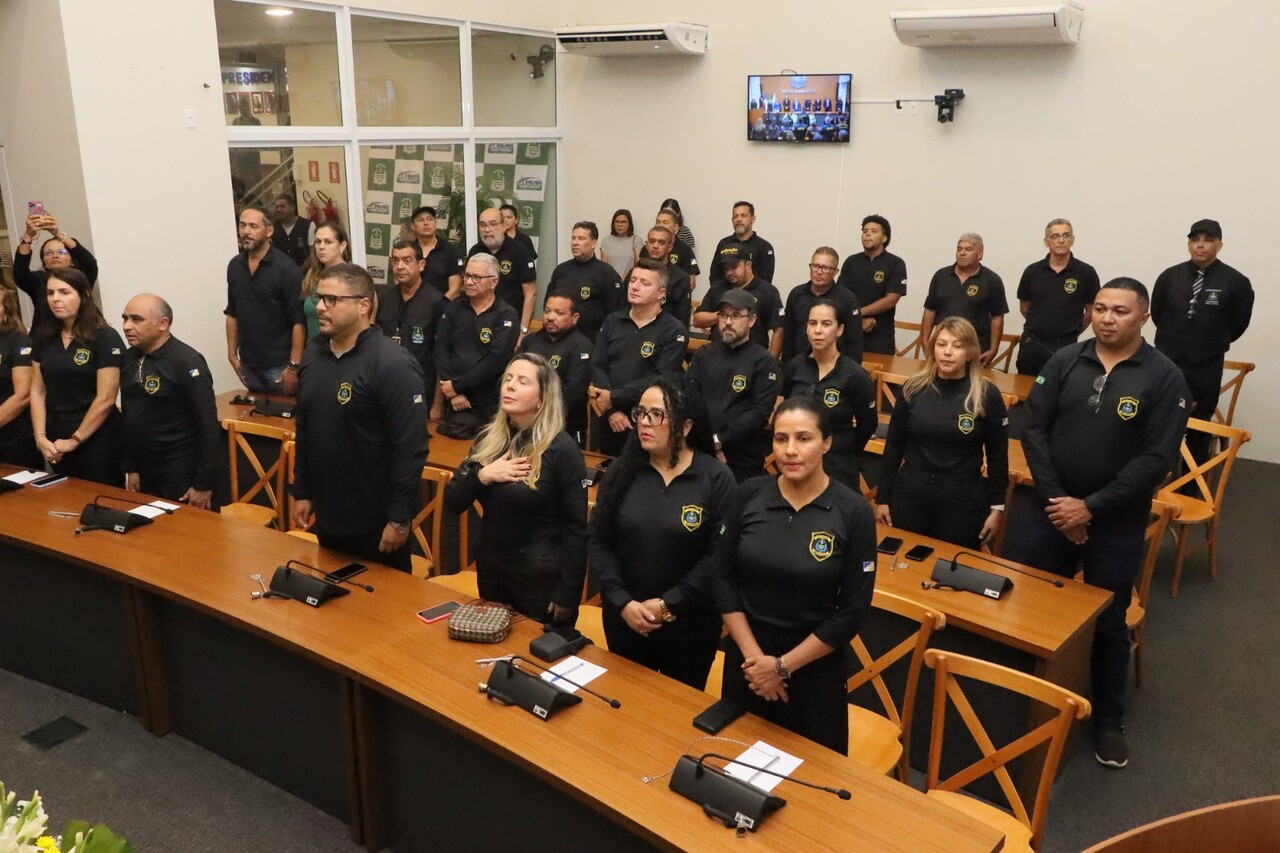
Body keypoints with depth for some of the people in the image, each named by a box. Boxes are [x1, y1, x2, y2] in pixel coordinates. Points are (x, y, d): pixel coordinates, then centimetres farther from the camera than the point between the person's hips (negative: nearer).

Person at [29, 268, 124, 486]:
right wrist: (40, 437, -3)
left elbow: (105, 399, -14)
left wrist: (75, 440, -11)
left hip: (96, 440, -5)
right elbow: (37, 391, 8)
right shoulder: (43, 337, 7)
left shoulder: (105, 338, -11)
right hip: (55, 441, 5)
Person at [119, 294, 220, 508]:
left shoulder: (186, 362, -16)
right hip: (145, 473, 7)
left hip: (181, 476, -7)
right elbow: (128, 417, 15)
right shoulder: (129, 358, 6)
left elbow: (208, 426, -18)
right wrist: (130, 467, 13)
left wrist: (203, 485, -17)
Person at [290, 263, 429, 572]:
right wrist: (302, 492, 13)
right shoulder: (314, 354, 6)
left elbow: (411, 449, -22)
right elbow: (304, 431, 14)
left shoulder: (392, 364, -19)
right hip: (327, 517, 7)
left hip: (376, 523, -7)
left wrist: (400, 519, -21)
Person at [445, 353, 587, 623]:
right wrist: (482, 475, -17)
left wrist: (567, 594, -15)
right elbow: (452, 503, 1)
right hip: (491, 570, 6)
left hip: (543, 577, -5)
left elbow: (576, 527, -13)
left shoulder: (561, 449, -15)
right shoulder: (487, 438, 1)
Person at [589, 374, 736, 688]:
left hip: (690, 624, -2)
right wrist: (622, 602, -14)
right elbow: (597, 541, -3)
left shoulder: (717, 479, -11)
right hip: (624, 618, 3)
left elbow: (719, 554, -15)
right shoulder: (620, 471, -2)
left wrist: (669, 604, -18)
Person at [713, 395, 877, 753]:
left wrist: (783, 666, -12)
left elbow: (854, 609, -12)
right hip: (747, 658, 3)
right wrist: (753, 654, -12)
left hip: (815, 666, -2)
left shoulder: (853, 512, -14)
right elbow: (723, 578, -3)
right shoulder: (748, 495, -7)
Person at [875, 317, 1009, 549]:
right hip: (910, 492, 2)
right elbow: (893, 446, 4)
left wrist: (997, 506, 0)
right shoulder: (913, 388, -2)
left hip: (963, 498, -1)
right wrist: (883, 497, 4)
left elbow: (997, 455, 0)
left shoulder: (987, 395, -7)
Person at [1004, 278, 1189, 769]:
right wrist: (1056, 499, -12)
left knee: (1108, 623, 12)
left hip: (1116, 522, -2)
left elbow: (1158, 458, -13)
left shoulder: (1164, 377, -8)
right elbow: (1034, 430, -3)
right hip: (1049, 510, 2)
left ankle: (1108, 720, 31)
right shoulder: (1064, 361, -1)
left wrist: (1091, 507, -16)